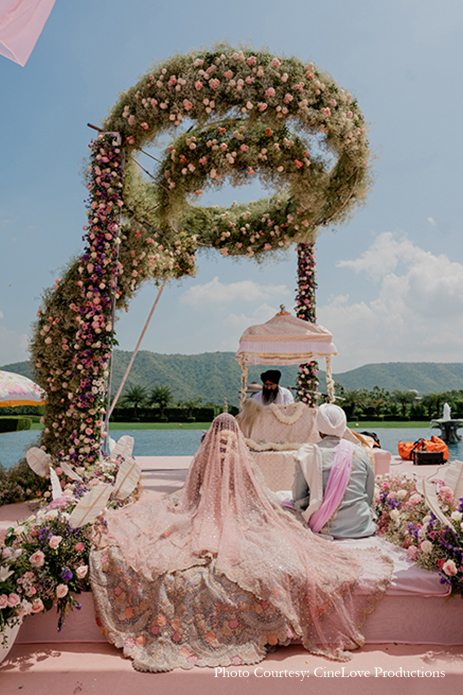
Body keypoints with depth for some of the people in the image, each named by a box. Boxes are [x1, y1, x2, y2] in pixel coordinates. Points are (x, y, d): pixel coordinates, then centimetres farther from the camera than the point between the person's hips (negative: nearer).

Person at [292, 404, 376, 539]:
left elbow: (298, 498, 1)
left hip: (325, 529, -3)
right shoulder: (360, 453, 2)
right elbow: (369, 497, 9)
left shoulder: (308, 454, -6)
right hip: (360, 528, 4)